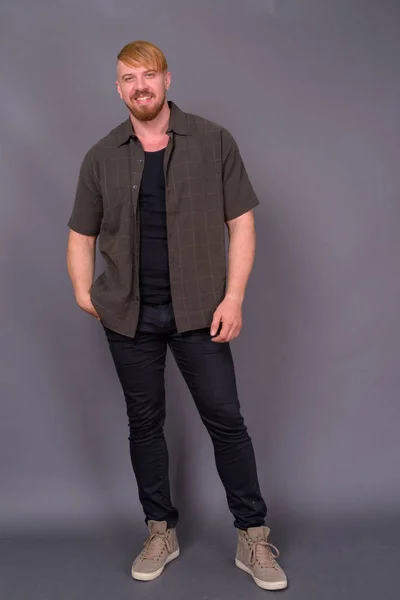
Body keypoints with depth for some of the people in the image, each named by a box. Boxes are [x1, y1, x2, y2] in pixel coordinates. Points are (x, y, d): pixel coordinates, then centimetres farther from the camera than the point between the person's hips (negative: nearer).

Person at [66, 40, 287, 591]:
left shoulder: (214, 142, 0)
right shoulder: (101, 158, 6)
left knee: (226, 420, 1)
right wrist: (83, 291, -1)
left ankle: (253, 537, 18)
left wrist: (233, 298, -9)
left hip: (197, 310, -2)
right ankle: (161, 532, 29)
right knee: (144, 423, 11)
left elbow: (241, 222, -1)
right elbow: (81, 235, 13)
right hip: (129, 316, 3)